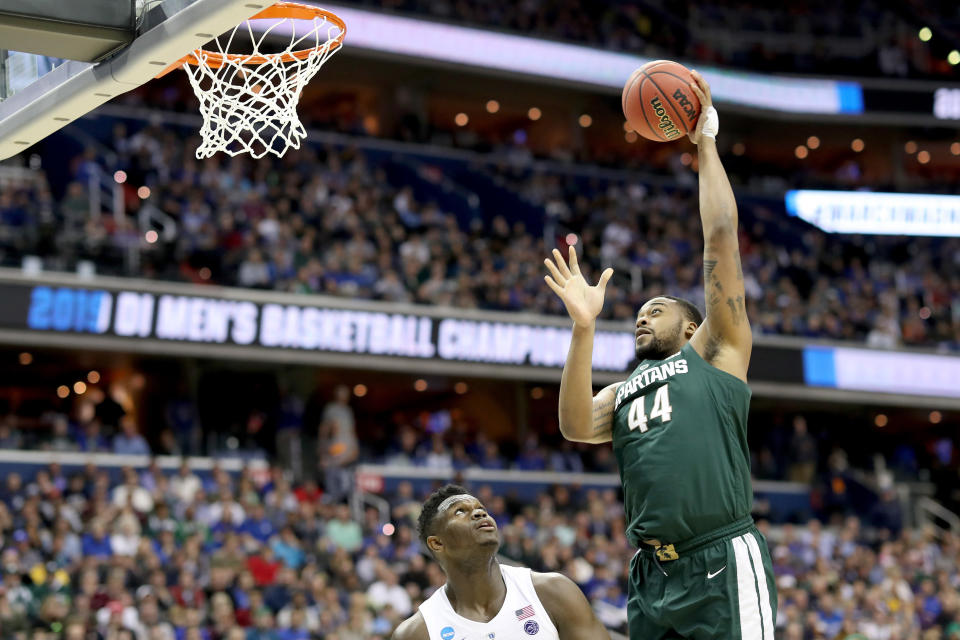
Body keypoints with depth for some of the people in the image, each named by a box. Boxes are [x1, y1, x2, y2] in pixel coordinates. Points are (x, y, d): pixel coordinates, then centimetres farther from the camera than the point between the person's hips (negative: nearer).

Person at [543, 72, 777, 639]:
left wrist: (706, 144, 8)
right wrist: (584, 329, -4)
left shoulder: (715, 353, 12)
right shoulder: (625, 391, 26)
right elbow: (576, 426, 2)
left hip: (722, 564, -5)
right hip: (652, 575, 6)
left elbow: (722, 236, 4)